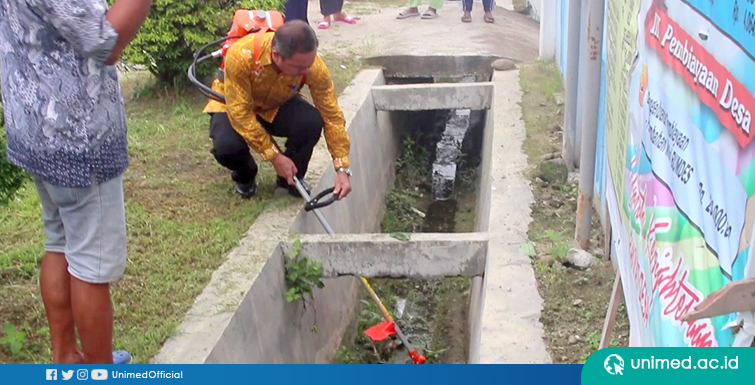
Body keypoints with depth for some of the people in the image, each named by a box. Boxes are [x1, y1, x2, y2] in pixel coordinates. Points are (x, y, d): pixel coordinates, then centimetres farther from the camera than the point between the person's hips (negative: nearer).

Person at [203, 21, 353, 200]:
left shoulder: (313, 66, -30)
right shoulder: (240, 55, -38)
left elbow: (332, 116, -22)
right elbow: (240, 113, -32)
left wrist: (342, 169, -26)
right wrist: (275, 156, -31)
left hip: (277, 105, 2)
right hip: (235, 105, -2)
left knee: (312, 122, -29)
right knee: (226, 146, -33)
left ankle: (292, 177, 0)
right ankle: (245, 176, 5)